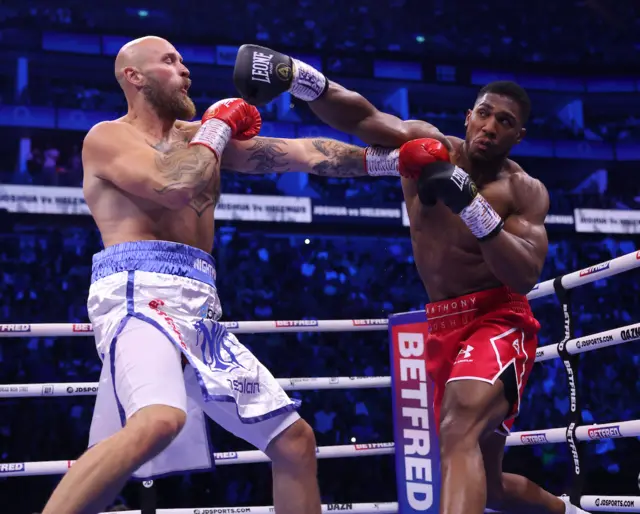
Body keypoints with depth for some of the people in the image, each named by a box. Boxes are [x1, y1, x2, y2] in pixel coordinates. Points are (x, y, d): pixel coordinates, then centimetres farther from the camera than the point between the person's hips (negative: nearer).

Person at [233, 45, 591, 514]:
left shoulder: (525, 191, -6)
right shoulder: (425, 145, 1)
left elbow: (526, 277, -19)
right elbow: (360, 117, -15)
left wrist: (472, 205, -29)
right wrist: (296, 73, -32)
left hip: (500, 322, -5)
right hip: (444, 328, 5)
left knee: (459, 435, -34)